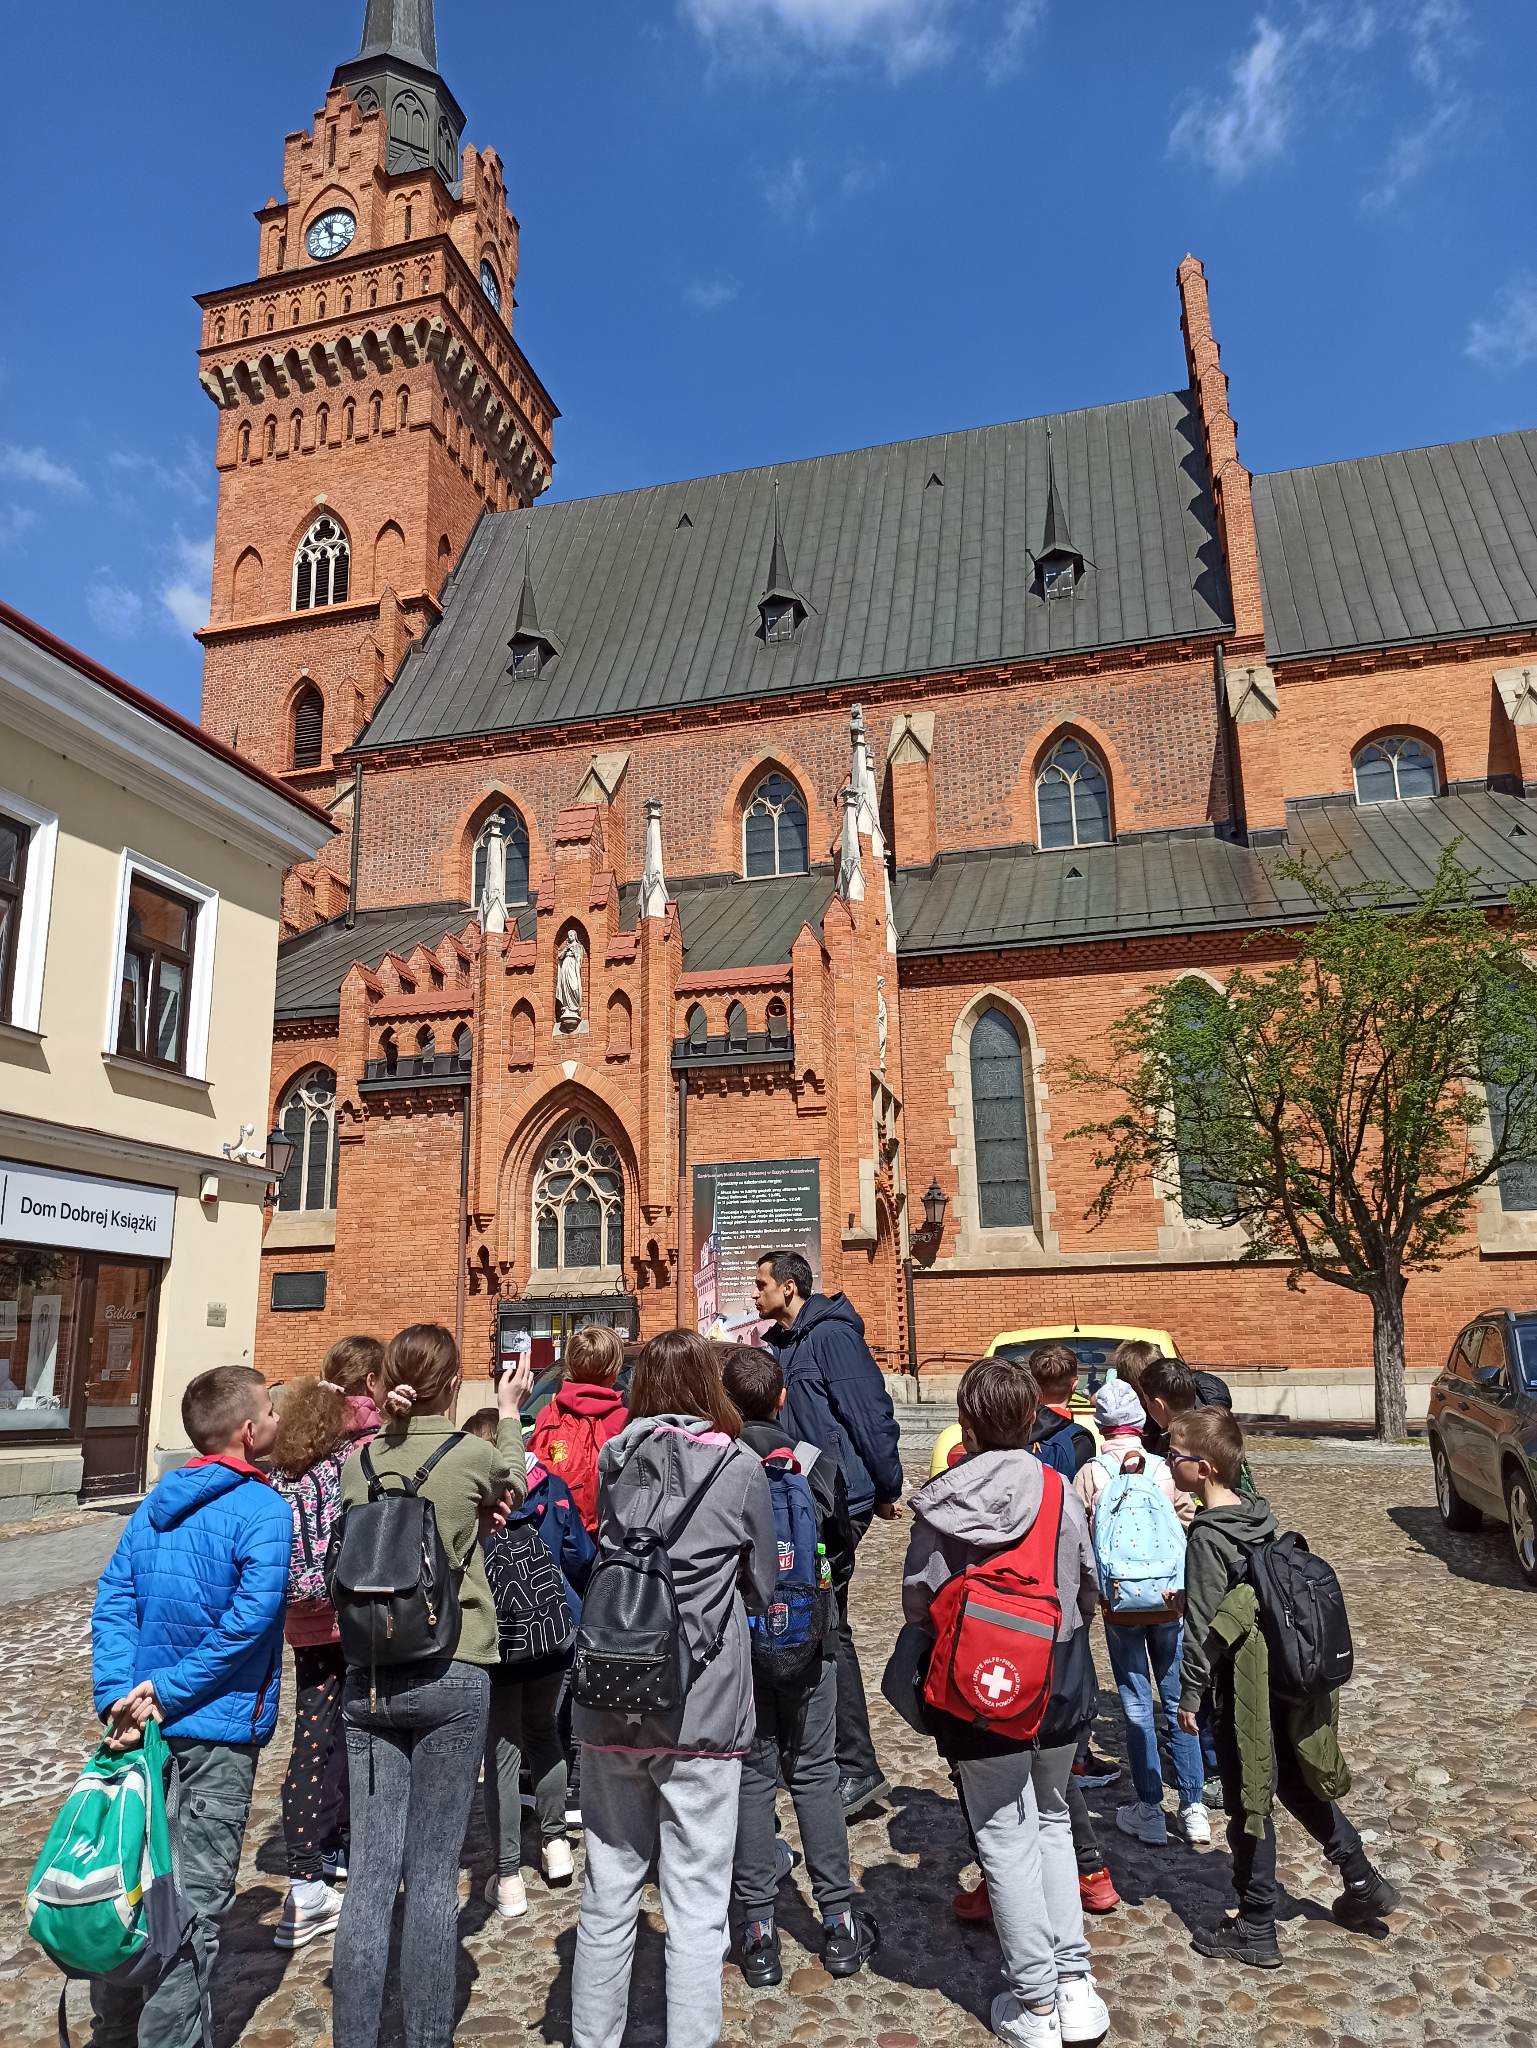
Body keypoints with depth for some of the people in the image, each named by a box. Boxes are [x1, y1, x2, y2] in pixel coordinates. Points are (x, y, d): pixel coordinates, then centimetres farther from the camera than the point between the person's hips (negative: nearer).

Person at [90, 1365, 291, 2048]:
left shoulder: (154, 1505, 5)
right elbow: (249, 1620, -25)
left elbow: (113, 1601, -1)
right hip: (217, 1732, -7)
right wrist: (169, 1692, -17)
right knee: (194, 1903, 5)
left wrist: (119, 1696, -9)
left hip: (146, 1724, 7)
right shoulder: (263, 1510, -16)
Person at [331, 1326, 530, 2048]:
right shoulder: (473, 1454, -9)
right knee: (432, 1876, 7)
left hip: (366, 1678, 3)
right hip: (451, 1677, -3)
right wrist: (510, 1412, 27)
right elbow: (515, 1490, 14)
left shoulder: (359, 1463, 1)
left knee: (370, 1873, 9)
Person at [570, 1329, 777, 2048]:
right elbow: (765, 1583, 6)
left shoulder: (613, 1461, 2)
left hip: (609, 1702, 4)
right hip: (700, 1710, -3)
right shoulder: (740, 1467, -6)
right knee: (696, 1907, 7)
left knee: (607, 1894, 17)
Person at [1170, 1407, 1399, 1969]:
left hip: (1242, 1685, -8)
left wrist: (1189, 1694, -9)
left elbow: (1202, 1626, -19)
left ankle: (1255, 1931, 19)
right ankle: (1363, 1881, 35)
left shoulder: (1207, 1537, -22)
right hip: (1285, 1674, 8)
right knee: (1298, 1783, 24)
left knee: (1248, 1806, 6)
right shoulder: (1260, 1514, 0)